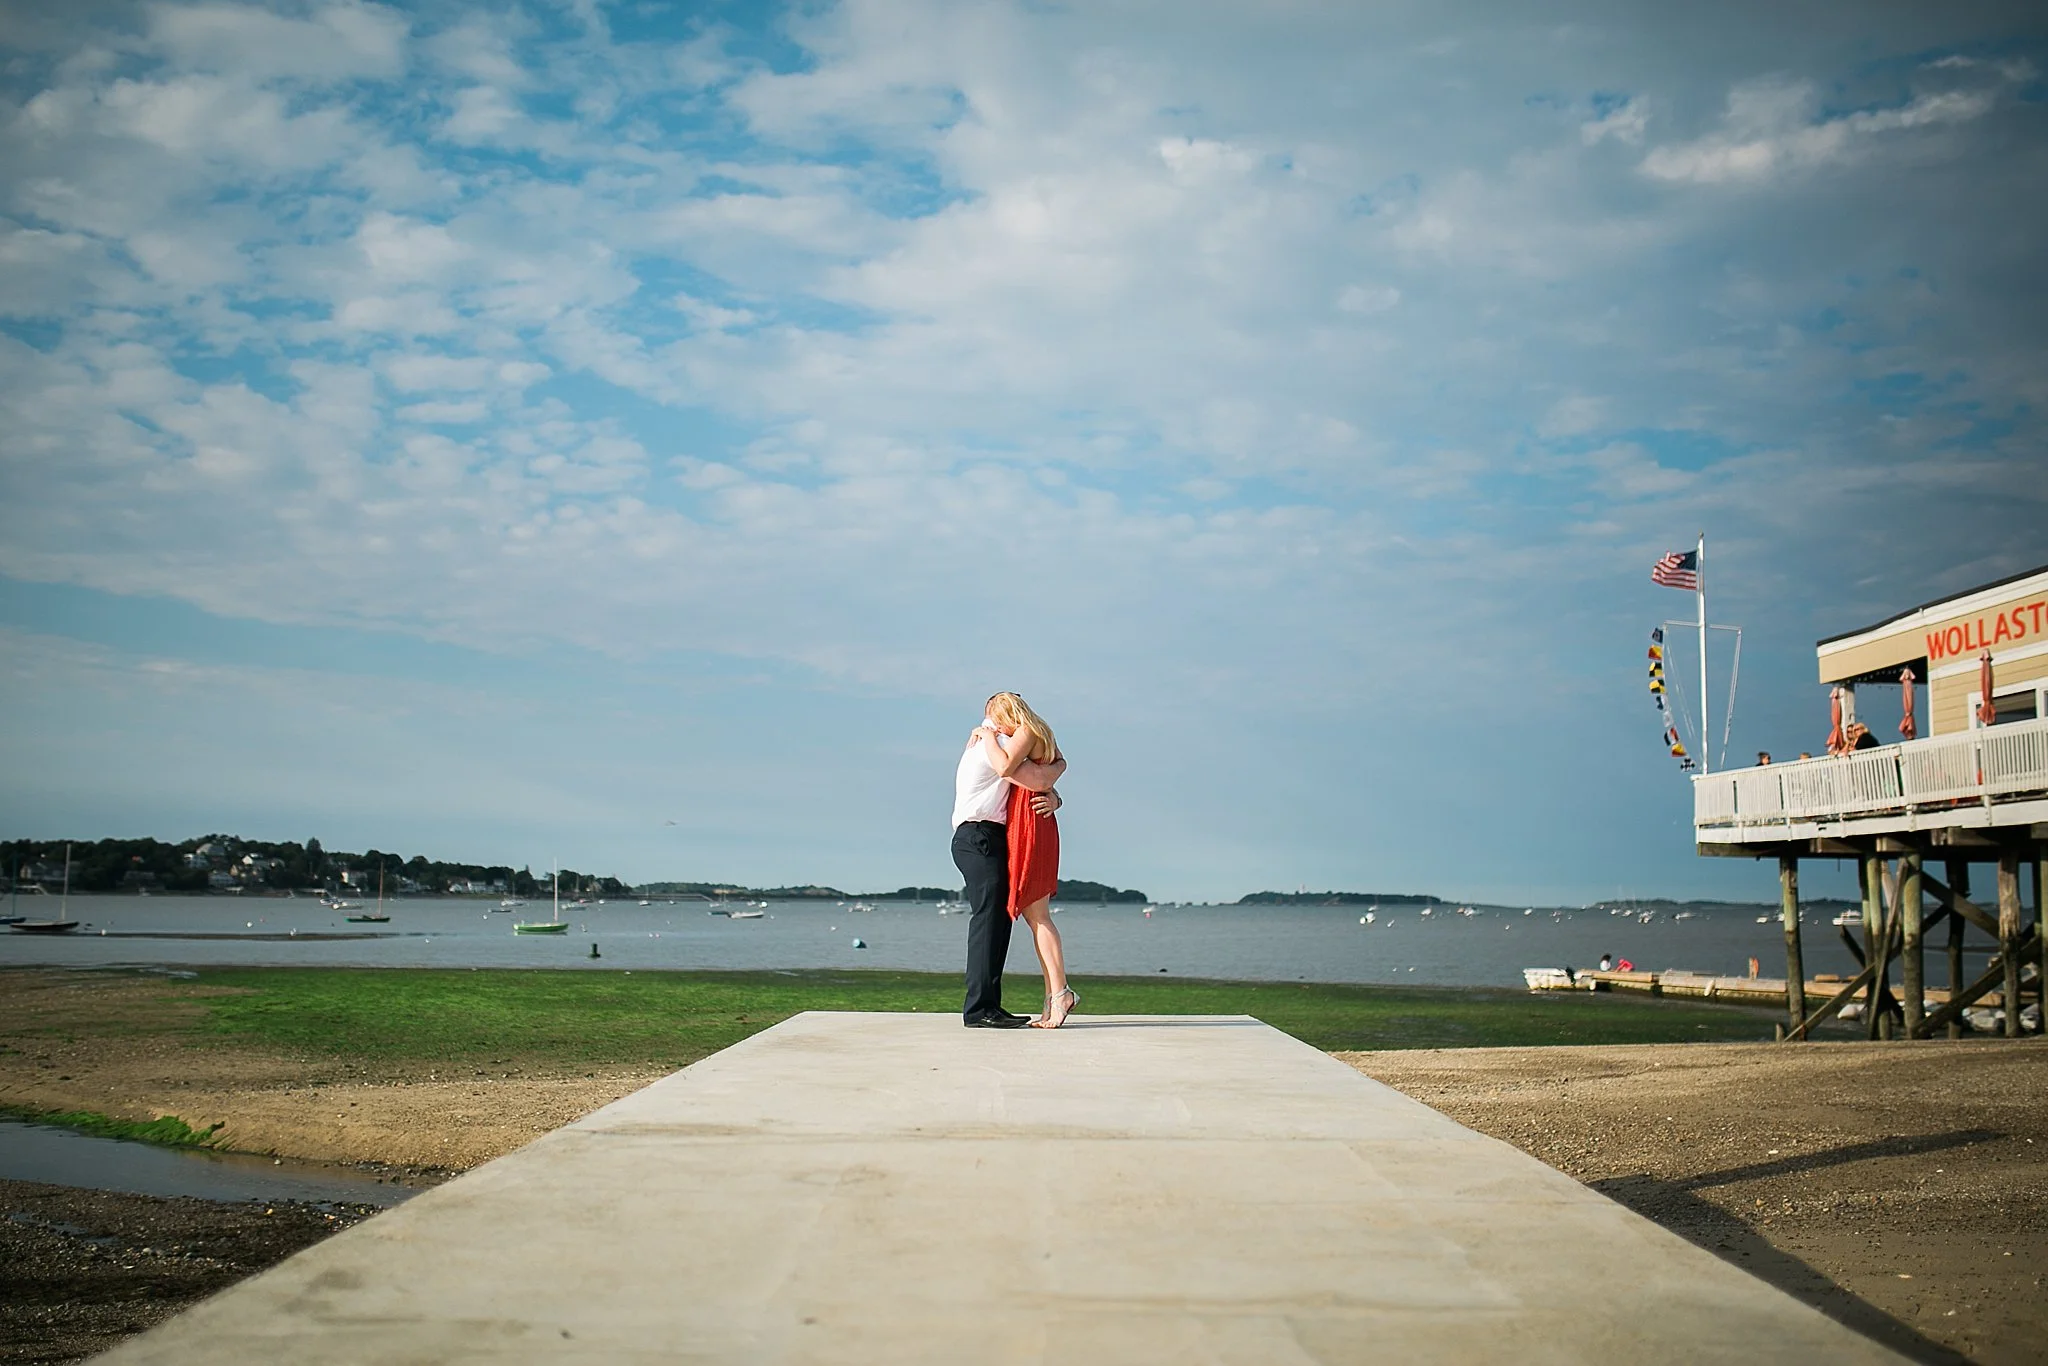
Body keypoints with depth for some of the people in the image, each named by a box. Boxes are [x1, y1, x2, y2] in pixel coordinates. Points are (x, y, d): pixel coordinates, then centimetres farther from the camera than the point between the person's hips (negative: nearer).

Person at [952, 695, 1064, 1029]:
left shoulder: (994, 746, 27)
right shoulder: (991, 745, -6)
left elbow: (1039, 787, 22)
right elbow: (1039, 780, -15)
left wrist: (1052, 798, -1)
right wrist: (1059, 764, 6)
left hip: (988, 841, 10)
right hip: (978, 837, -10)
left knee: (999, 920, 6)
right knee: (988, 917, -15)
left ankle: (988, 1007, 6)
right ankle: (979, 1009, -19)